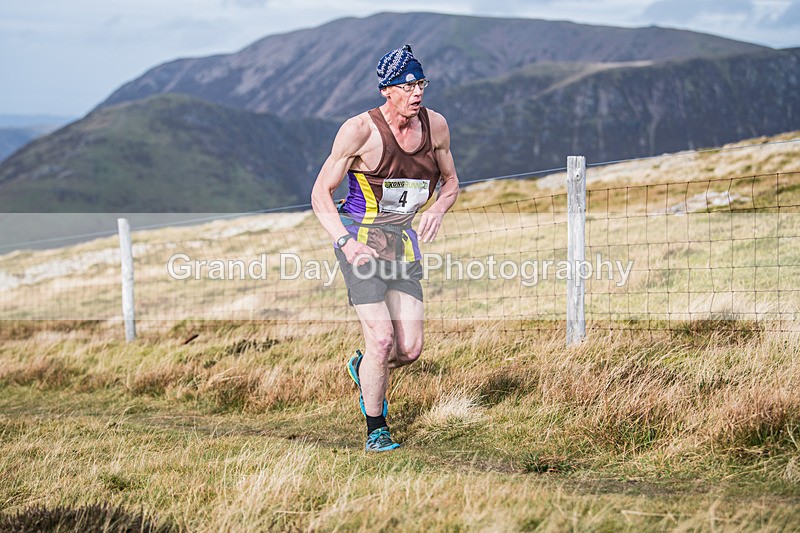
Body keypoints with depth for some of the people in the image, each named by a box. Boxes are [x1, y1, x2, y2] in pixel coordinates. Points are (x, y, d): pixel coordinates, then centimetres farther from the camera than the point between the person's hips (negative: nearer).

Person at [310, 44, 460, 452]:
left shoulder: (435, 126, 0)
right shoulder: (360, 130, -14)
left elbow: (450, 181, 16)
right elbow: (321, 193, -8)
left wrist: (438, 208, -8)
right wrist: (345, 242, -23)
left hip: (402, 241, 5)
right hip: (359, 238, -5)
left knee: (410, 349, -4)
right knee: (382, 340, -15)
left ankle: (362, 369, 31)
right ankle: (375, 430, 5)